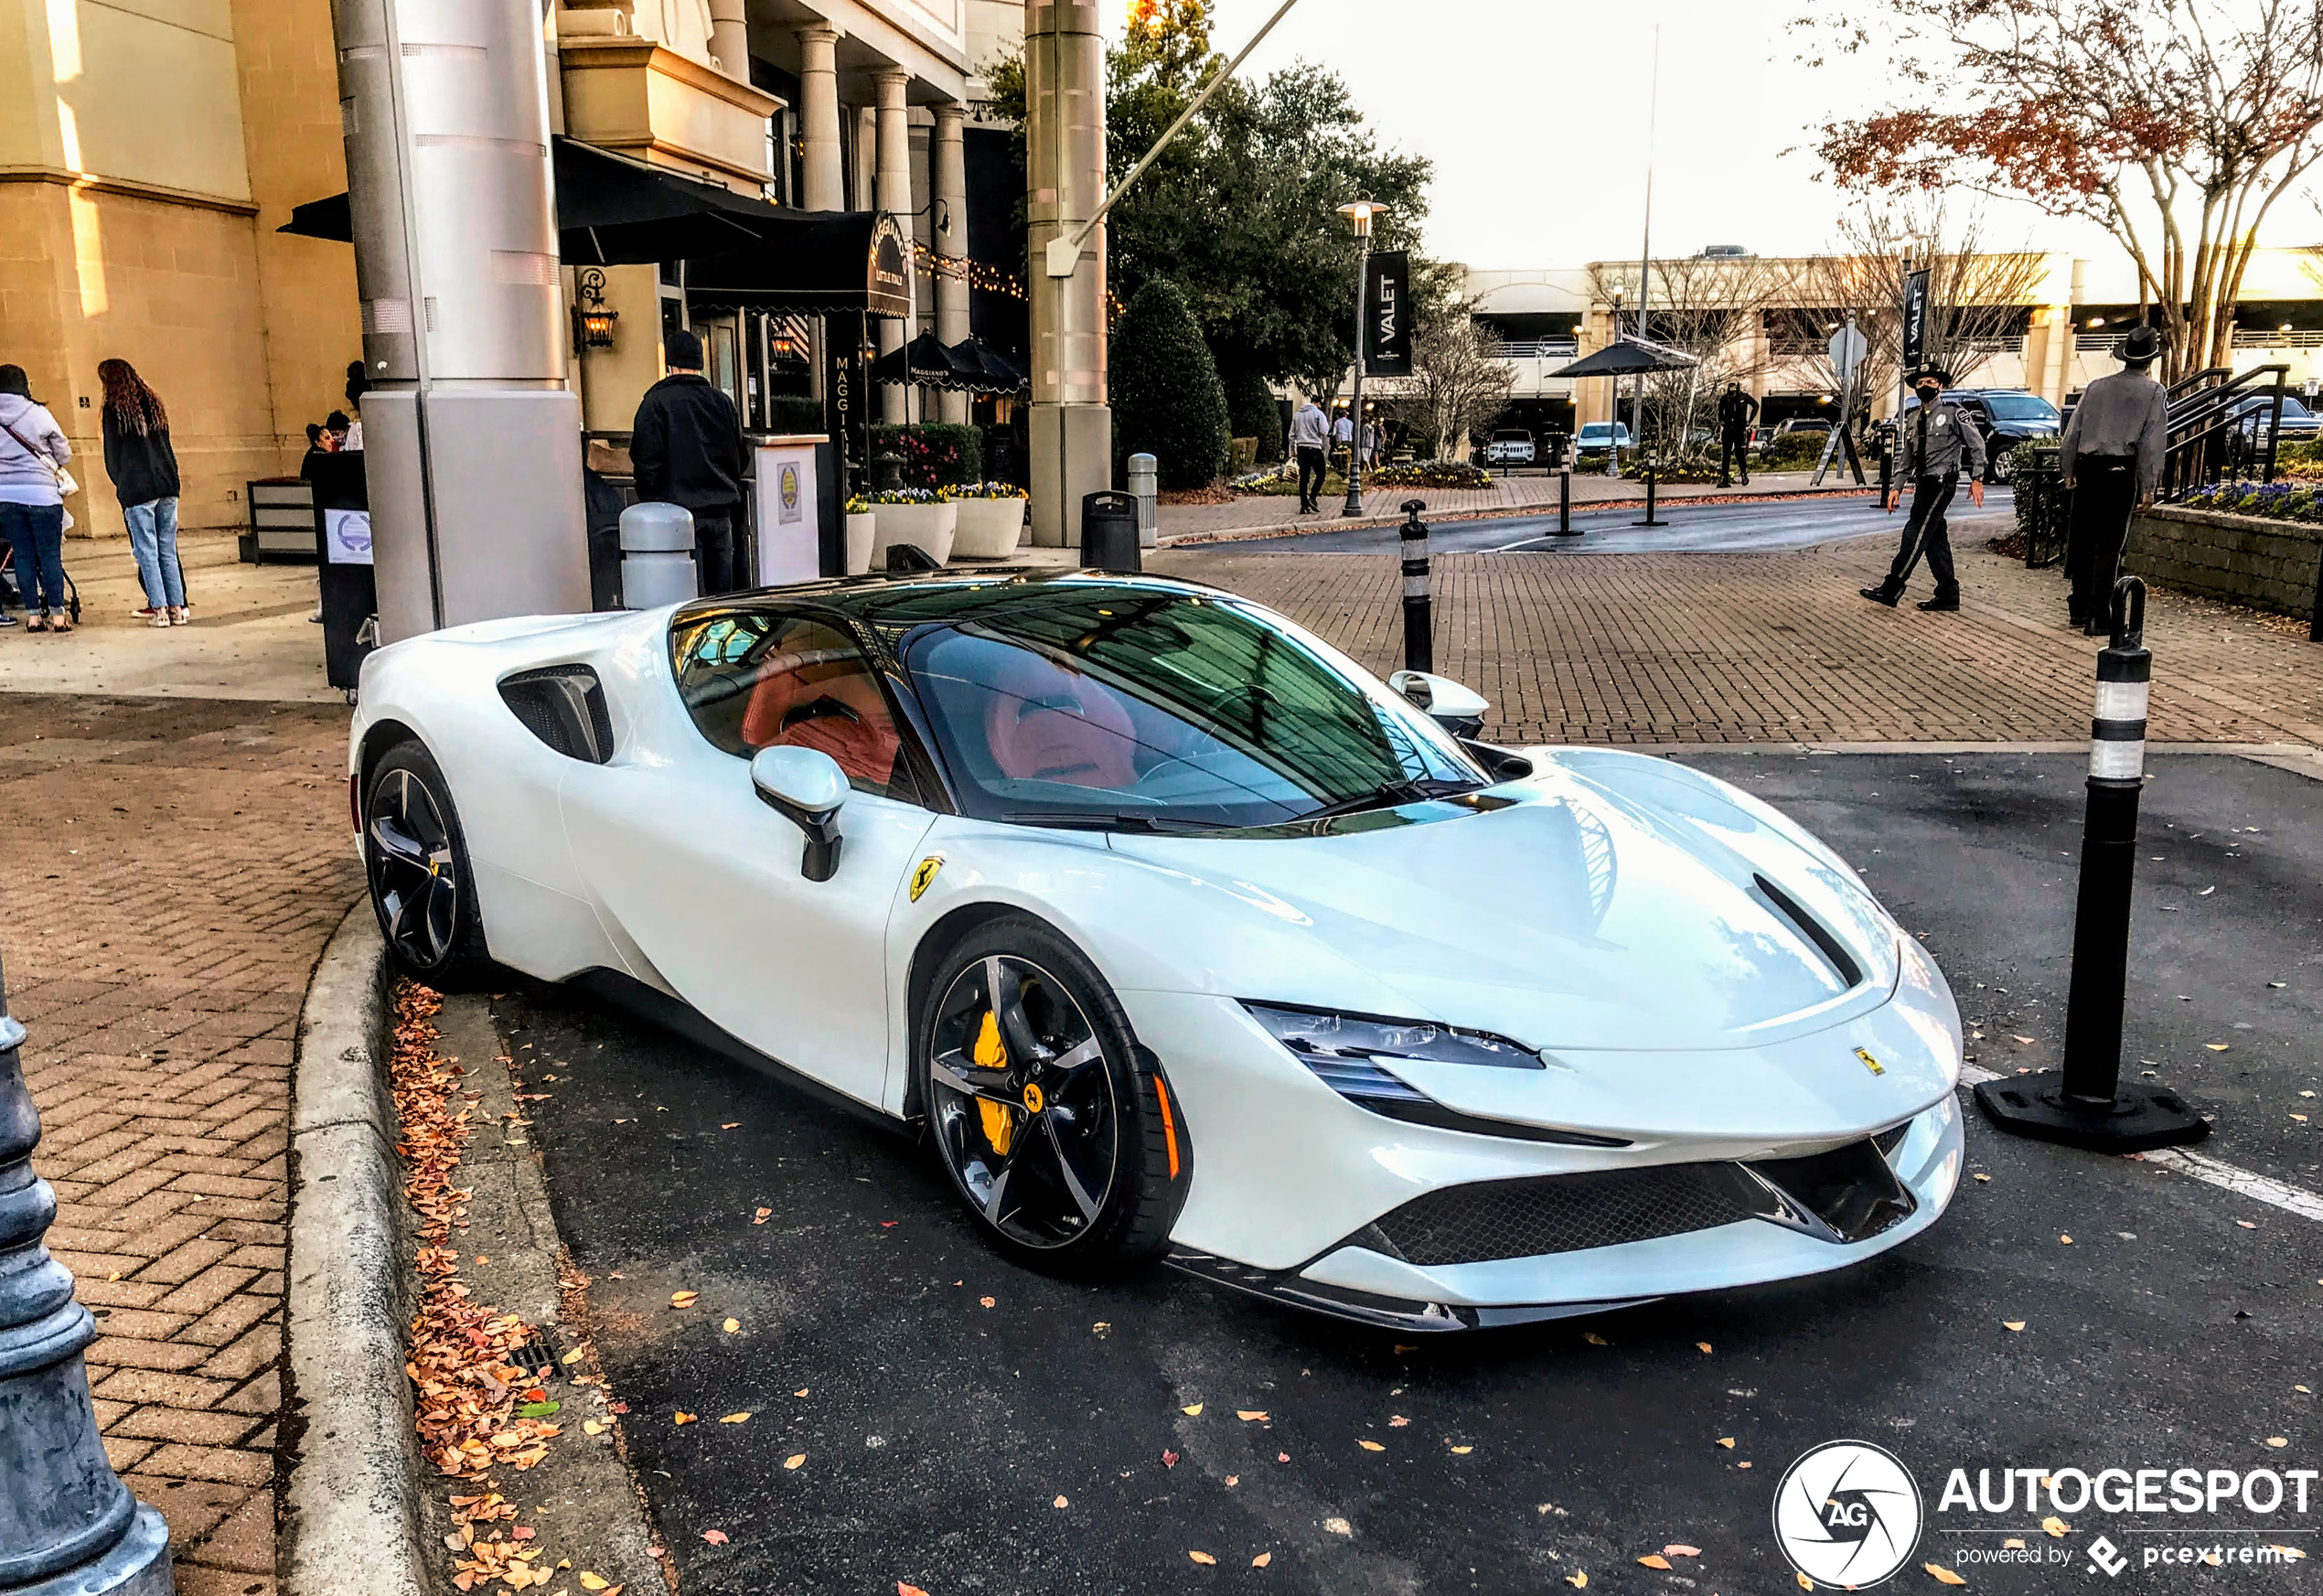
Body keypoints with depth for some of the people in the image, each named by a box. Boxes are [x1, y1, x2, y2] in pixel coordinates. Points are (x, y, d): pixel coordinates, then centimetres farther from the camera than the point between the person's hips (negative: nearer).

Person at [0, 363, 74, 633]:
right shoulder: (38, 414, -6)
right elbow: (64, 453, 2)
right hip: (41, 493, -3)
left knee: (23, 555, 9)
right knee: (50, 555, 3)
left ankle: (33, 615, 10)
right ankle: (58, 615, 3)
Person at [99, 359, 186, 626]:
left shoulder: (114, 409, -3)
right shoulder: (153, 403, 13)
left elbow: (112, 455, 0)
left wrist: (120, 484, 14)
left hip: (137, 490, -5)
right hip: (167, 485, 5)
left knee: (146, 552, -1)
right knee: (168, 550, 7)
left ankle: (159, 609, -3)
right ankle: (177, 607, 5)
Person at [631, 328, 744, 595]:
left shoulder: (656, 402, -6)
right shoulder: (722, 402, 8)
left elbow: (646, 458, -7)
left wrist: (650, 503, 2)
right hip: (721, 510, 5)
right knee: (721, 591, 9)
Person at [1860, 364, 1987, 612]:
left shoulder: (1953, 414, -4)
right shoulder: (1912, 420, 15)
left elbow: (1977, 445, 0)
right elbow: (1906, 457, 19)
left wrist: (1977, 479, -4)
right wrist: (1897, 488, 10)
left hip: (1943, 482, -7)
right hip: (1922, 484, 7)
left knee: (1916, 533, -13)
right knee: (1935, 539, 7)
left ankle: (1891, 589, -17)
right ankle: (1948, 595, 12)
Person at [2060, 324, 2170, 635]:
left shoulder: (2097, 387, 10)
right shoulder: (2154, 392, 1)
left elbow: (2073, 431, 10)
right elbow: (2153, 442, -5)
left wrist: (2069, 472, 18)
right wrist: (2148, 486, -4)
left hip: (2088, 469, 3)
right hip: (2122, 472, -3)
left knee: (2082, 539, 13)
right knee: (2110, 545, -2)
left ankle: (2079, 609, 22)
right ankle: (2099, 617, -4)